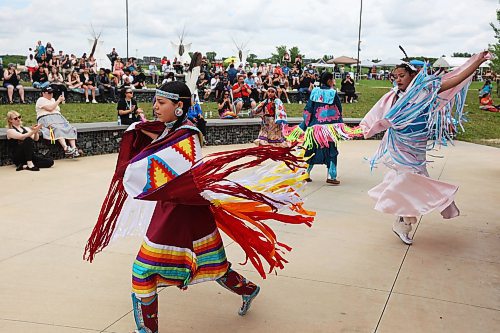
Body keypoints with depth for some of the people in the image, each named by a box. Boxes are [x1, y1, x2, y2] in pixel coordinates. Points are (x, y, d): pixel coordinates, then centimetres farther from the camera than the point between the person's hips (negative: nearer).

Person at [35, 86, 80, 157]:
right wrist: (58, 100, -2)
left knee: (70, 129, -20)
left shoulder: (53, 100, 30)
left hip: (58, 117, 7)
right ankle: (66, 148, -51)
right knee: (57, 129, -37)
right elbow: (50, 108, -10)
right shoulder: (41, 100, 5)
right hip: (46, 118, -7)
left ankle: (74, 148, -35)